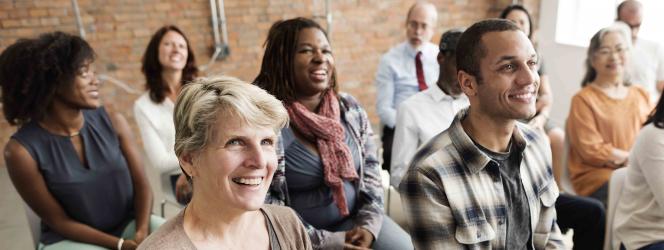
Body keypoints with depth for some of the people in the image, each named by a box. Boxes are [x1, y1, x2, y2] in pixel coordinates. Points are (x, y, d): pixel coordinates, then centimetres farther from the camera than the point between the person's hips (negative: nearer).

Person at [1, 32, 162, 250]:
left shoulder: (113, 121, -7)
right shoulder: (22, 149, -14)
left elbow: (141, 185, -3)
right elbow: (58, 221, -9)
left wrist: (141, 232, -19)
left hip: (129, 224, 4)